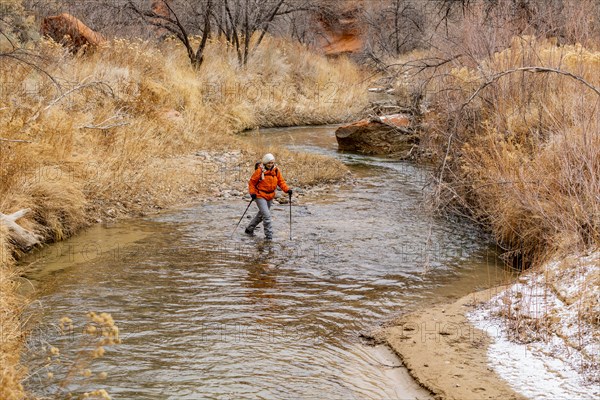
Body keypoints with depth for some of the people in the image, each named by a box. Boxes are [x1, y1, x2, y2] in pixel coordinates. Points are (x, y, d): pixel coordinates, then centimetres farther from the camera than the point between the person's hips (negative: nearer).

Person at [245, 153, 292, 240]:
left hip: (270, 197, 6)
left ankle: (249, 229, 38)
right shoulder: (259, 171, -14)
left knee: (261, 214, 19)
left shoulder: (276, 170, 1)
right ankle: (269, 236, -10)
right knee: (266, 215, -16)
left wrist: (287, 189, -9)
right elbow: (252, 182, -6)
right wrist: (252, 192, -17)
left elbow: (281, 181, 6)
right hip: (260, 196, -6)